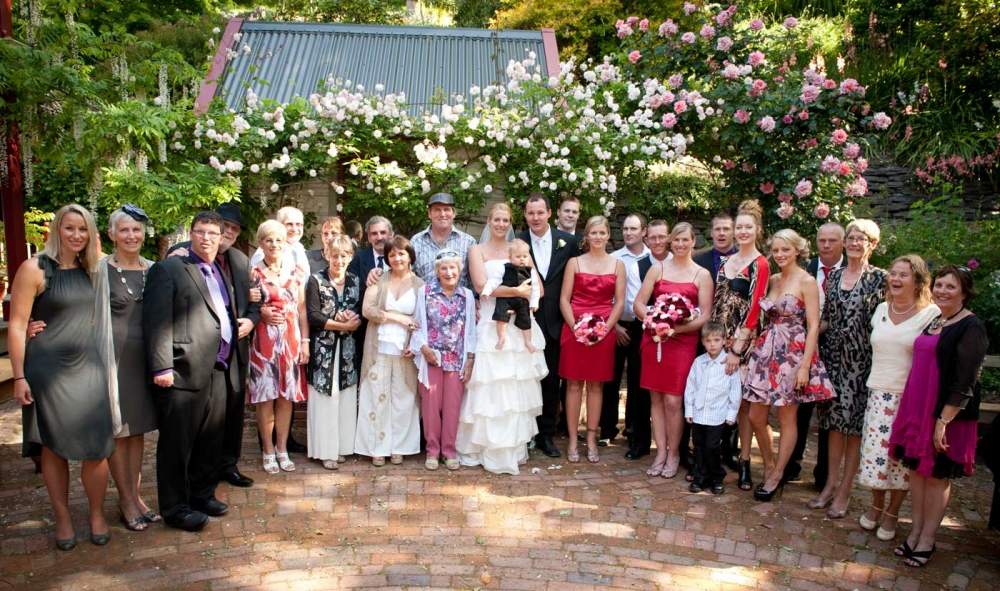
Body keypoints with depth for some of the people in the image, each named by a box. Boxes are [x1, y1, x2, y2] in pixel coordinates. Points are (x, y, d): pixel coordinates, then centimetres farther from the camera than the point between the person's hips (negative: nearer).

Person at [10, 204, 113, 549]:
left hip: (88, 368, 4)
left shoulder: (89, 270, 9)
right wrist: (19, 377, -12)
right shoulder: (34, 269, -7)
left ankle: (97, 514, 20)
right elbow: (16, 325, -8)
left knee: (97, 449, 2)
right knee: (54, 449, 8)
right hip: (47, 371, -4)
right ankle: (62, 518, 24)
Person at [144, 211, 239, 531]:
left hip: (219, 371, 7)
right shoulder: (168, 269, -5)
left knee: (211, 441, 15)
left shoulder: (222, 274, 19)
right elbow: (157, 321, -12)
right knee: (177, 442, 3)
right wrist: (162, 367, -17)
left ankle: (202, 494, 31)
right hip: (185, 371, -7)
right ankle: (175, 507, 15)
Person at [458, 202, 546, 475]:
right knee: (490, 388, -3)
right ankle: (489, 449, 7)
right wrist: (516, 291, -10)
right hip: (491, 325, -3)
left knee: (518, 388, 4)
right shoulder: (477, 250, 7)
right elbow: (482, 286, -8)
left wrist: (522, 302, -10)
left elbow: (537, 287, 6)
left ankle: (515, 447, 15)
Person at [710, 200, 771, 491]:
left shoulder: (760, 264, -7)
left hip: (743, 341, -5)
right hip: (719, 338, 5)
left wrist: (737, 349, -15)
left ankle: (744, 461, 9)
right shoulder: (726, 261, 12)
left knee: (742, 401, 0)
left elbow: (753, 309, -12)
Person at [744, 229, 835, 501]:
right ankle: (769, 467, 27)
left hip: (792, 354, -6)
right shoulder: (772, 280, 10)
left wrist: (805, 366, -15)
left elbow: (813, 326, -11)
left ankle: (777, 475, 20)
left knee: (787, 418, 5)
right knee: (755, 416, 6)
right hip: (765, 352, 6)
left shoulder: (806, 281, -8)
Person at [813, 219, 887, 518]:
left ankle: (844, 491, 12)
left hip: (861, 360, -4)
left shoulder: (879, 278, -4)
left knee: (854, 425, 2)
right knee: (834, 421, 10)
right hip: (833, 356, 4)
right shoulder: (834, 275, 10)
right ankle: (831, 484, 21)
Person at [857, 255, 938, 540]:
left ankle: (892, 513, 21)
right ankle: (876, 506, 25)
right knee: (874, 450, 4)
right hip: (879, 393, 4)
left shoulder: (931, 314, -7)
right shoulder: (881, 309, 9)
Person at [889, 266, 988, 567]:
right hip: (918, 407, 7)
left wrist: (943, 421, -21)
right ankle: (915, 532, 24)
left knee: (937, 475, 4)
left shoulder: (971, 327, -13)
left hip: (947, 414, -7)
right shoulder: (934, 322, 11)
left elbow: (965, 381, -18)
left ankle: (926, 541, 17)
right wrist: (912, 411, 13)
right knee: (917, 468, 12)